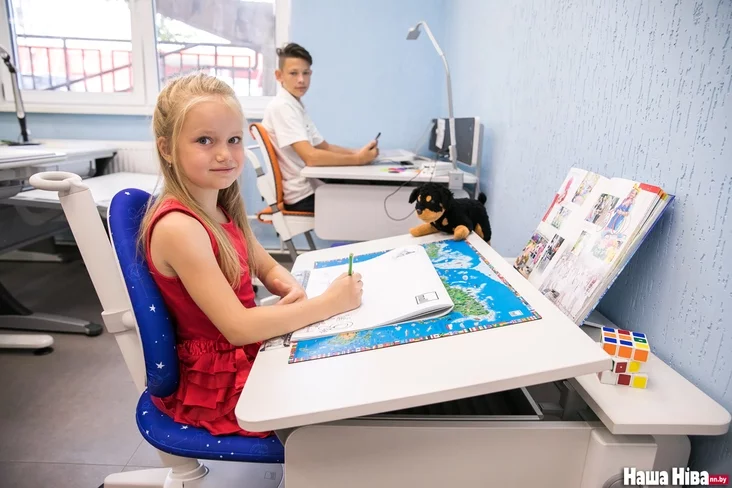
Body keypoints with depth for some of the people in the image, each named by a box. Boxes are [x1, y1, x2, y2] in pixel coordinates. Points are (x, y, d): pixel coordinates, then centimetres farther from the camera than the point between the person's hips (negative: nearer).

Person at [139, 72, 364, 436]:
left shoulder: (221, 208, 0)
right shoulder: (178, 227, -26)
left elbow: (267, 267, 10)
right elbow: (238, 327, -29)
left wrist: (291, 290, -12)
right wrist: (328, 303, -25)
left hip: (248, 350, 8)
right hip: (216, 380, -7)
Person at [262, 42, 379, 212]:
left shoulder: (297, 106, 12)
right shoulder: (281, 107, -16)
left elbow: (325, 147, 15)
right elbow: (311, 157, -27)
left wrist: (359, 152, -1)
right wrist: (358, 159, -22)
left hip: (309, 188, 9)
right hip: (301, 197, -8)